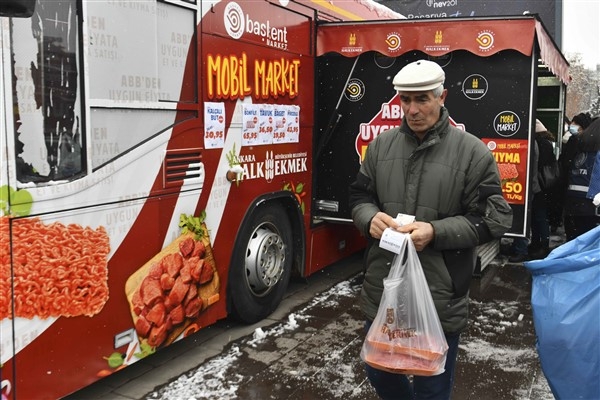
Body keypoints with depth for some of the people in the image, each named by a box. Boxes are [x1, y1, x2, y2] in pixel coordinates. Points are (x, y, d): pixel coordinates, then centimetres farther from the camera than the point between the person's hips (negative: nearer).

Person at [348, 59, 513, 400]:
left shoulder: (472, 151, -8)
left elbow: (494, 218, -9)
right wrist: (370, 218, -11)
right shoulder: (382, 145, 5)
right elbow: (360, 196, 13)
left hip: (440, 298, -4)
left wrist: (435, 232, -21)